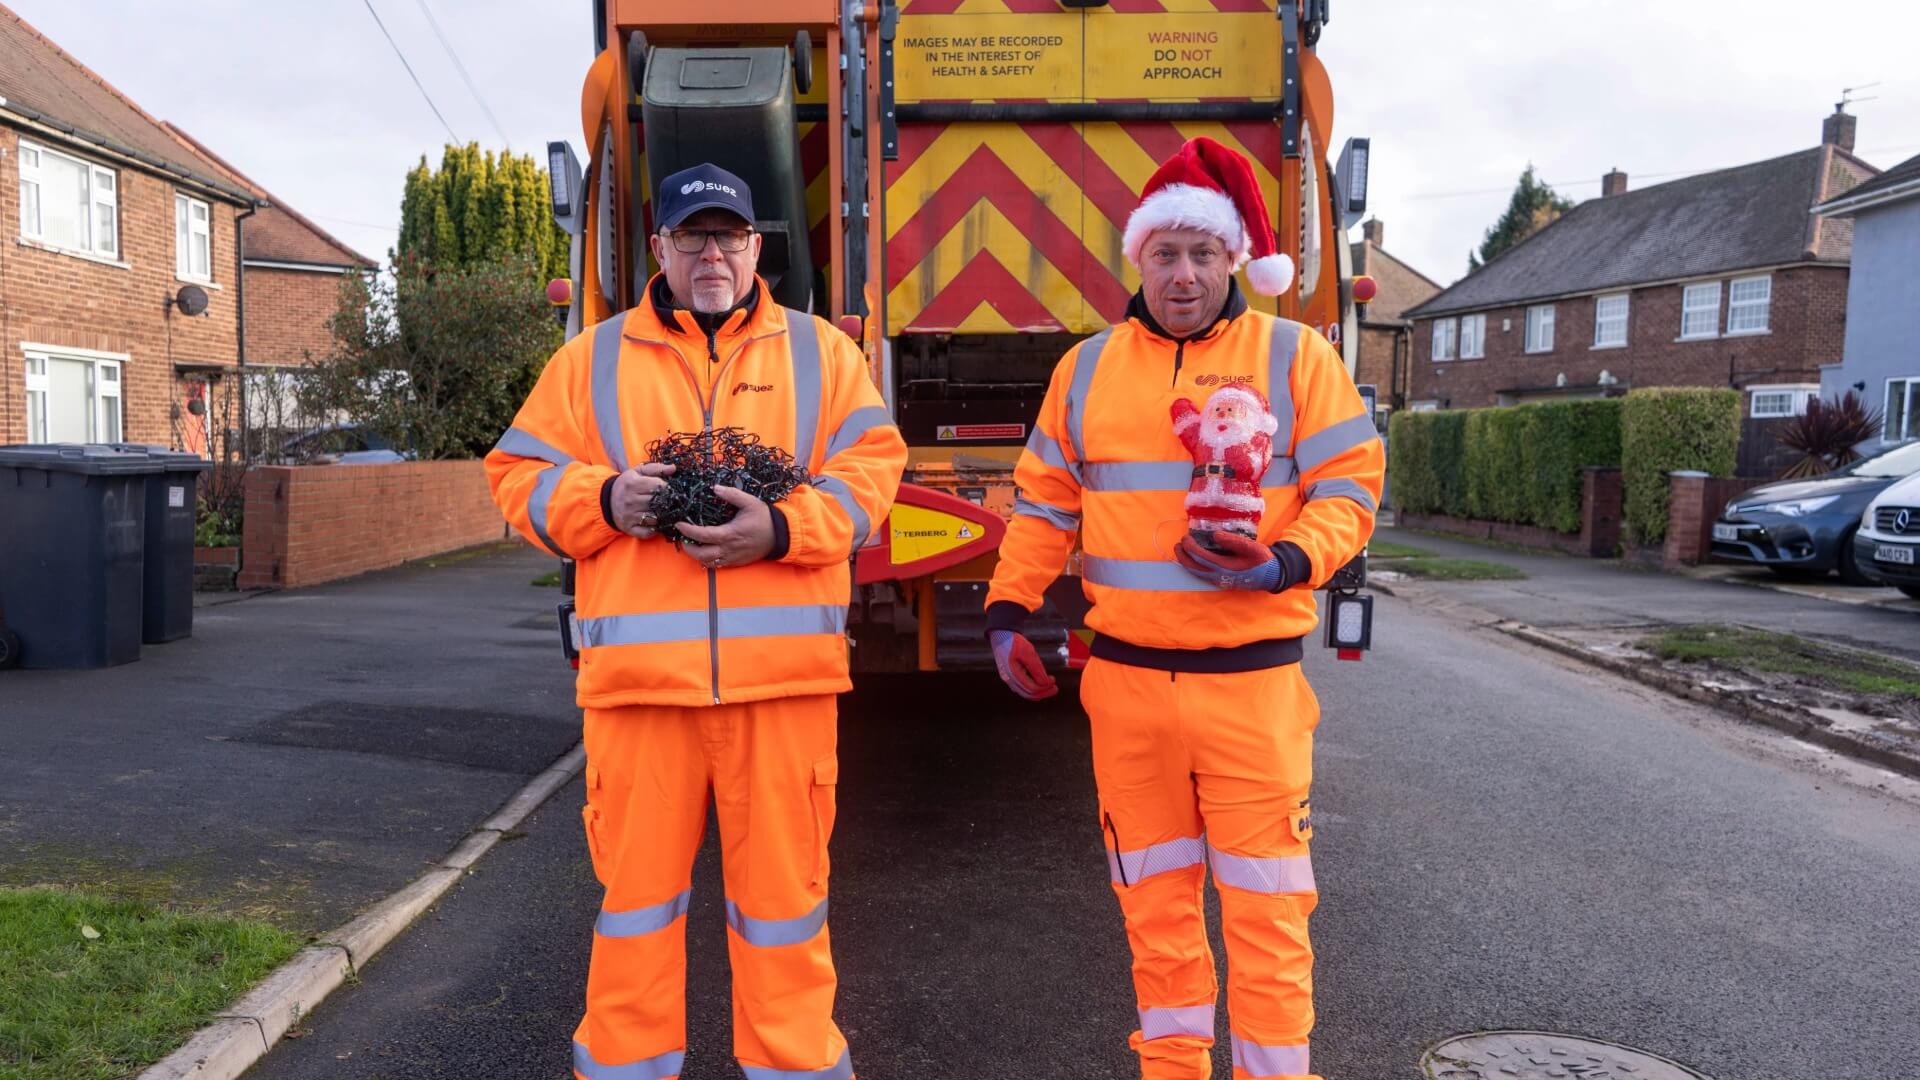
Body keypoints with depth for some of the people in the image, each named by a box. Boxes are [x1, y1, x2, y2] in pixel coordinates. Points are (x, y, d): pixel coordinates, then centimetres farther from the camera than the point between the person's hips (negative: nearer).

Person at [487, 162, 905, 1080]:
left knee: (783, 884, 7)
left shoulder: (819, 351, 11)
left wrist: (784, 529, -14)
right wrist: (602, 499, -10)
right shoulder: (591, 359, 12)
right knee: (637, 884, 8)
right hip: (638, 672, 1)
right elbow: (520, 475, 10)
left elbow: (869, 468, 2)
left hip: (783, 671, 0)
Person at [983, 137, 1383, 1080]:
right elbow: (1045, 503, 14)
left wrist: (1281, 564, -19)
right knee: (1154, 904, 14)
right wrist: (1008, 610, 7)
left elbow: (1347, 489, -2)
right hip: (1125, 681, 3)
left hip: (1252, 682, -3)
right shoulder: (1088, 366, 9)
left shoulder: (1294, 356, 0)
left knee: (1264, 906, 3)